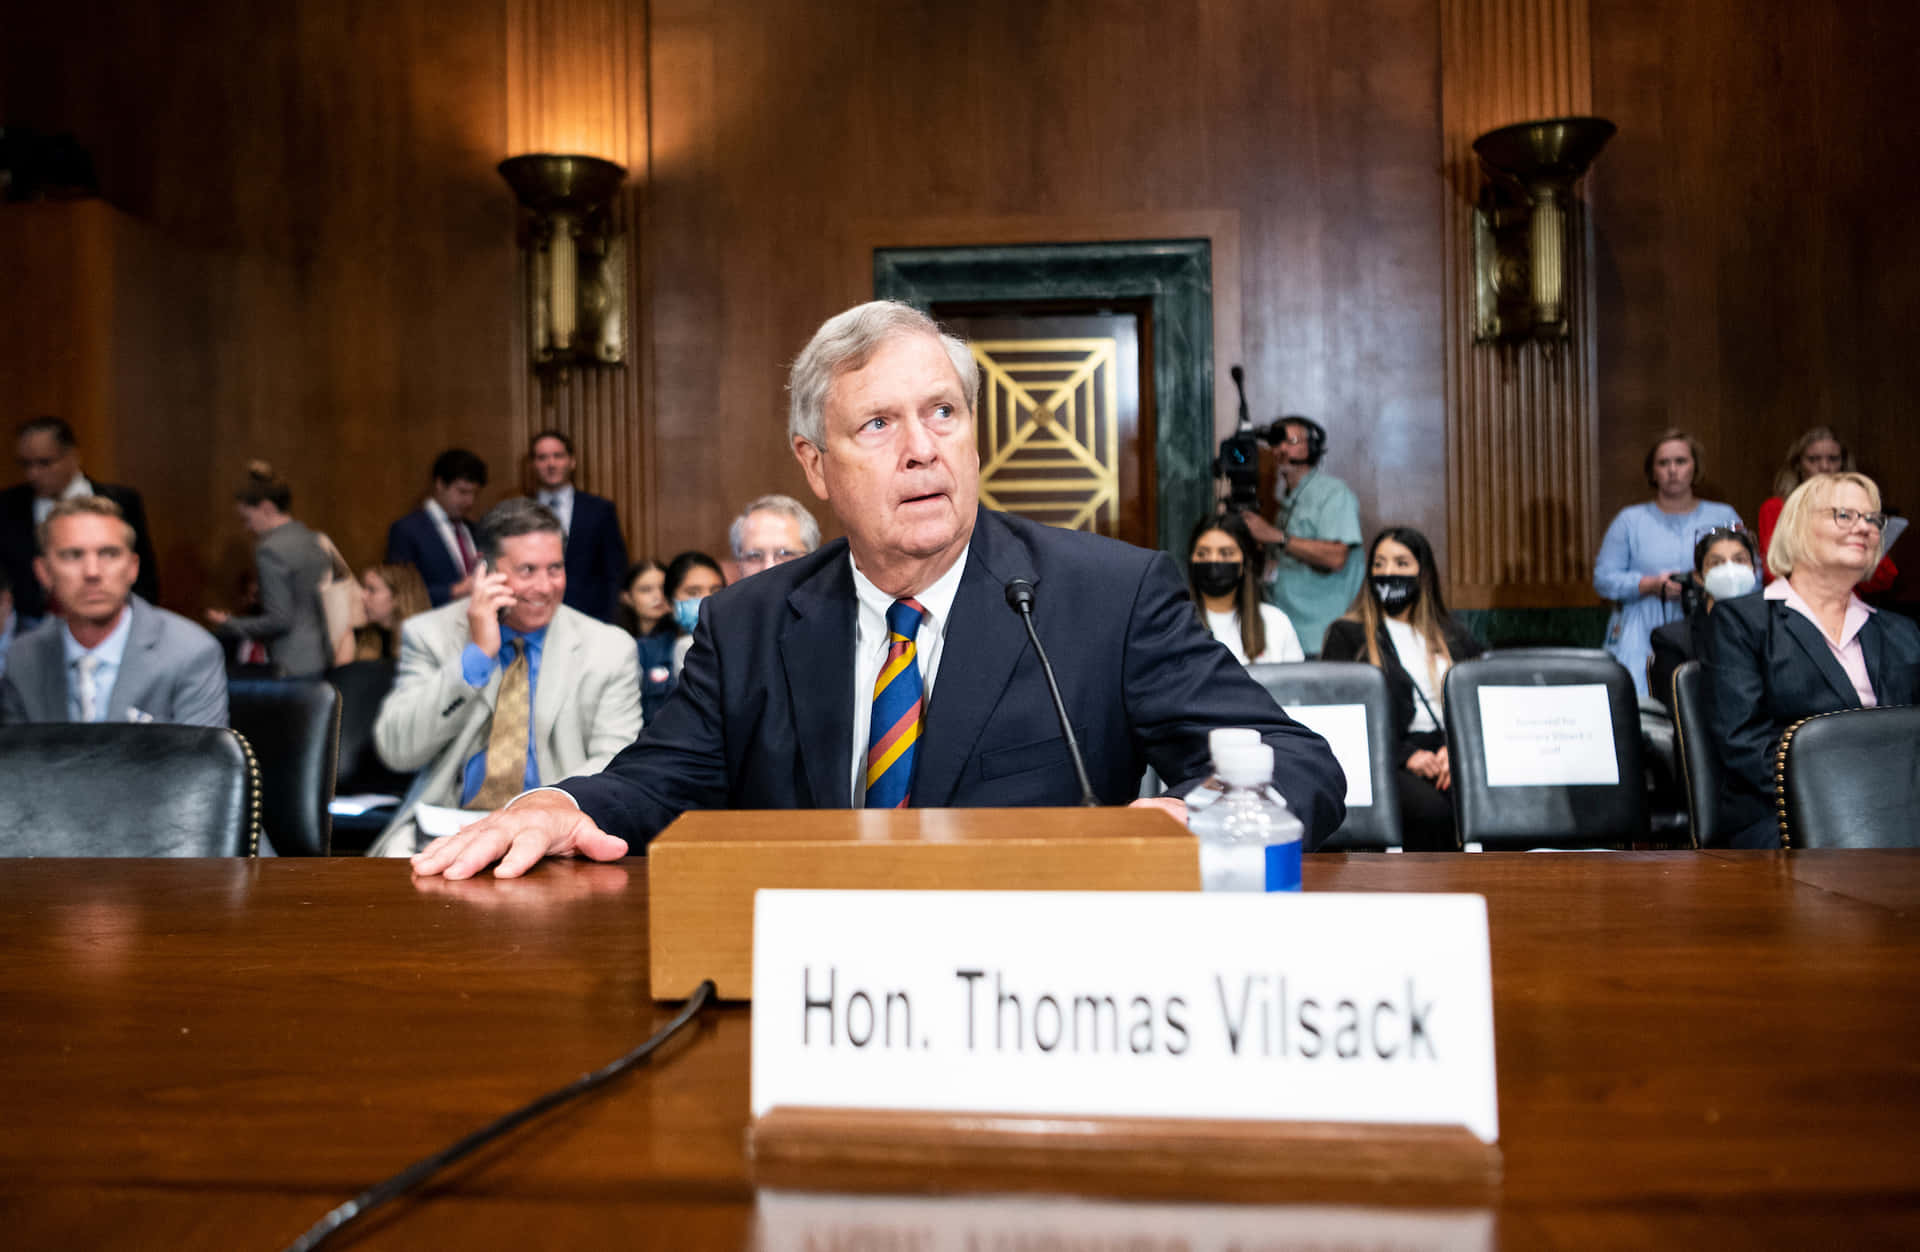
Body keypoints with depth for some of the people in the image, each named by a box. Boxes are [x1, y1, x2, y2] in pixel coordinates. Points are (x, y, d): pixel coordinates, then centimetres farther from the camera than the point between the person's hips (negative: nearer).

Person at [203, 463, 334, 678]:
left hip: (294, 668, -8)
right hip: (322, 657, 9)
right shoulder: (314, 540, 10)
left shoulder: (271, 550, -14)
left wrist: (228, 625, -5)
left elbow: (279, 619, -17)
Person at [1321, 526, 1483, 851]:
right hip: (1387, 763, -3)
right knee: (1431, 811, -35)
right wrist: (1406, 756, -10)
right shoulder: (1347, 634, 12)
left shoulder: (1453, 636, 24)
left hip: (1453, 754, 3)